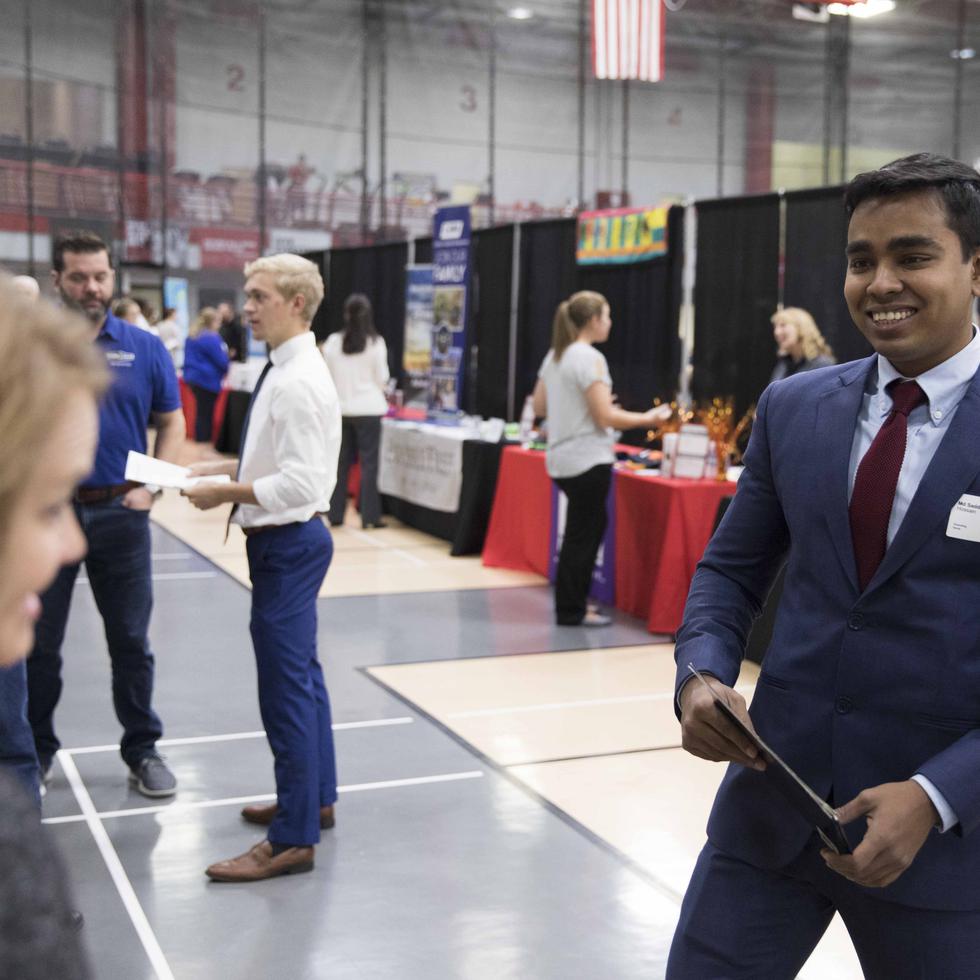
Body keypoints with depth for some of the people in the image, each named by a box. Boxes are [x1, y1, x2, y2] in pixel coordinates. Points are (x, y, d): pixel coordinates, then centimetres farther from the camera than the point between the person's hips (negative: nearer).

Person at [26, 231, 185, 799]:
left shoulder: (144, 348, 1)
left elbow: (172, 424, 6)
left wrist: (151, 489, -5)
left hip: (120, 513, 0)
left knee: (131, 641, 10)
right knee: (39, 642, 12)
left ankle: (143, 749, 24)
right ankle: (35, 751, 28)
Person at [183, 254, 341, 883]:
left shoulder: (299, 382, -20)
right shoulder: (286, 371, 12)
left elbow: (300, 481, -25)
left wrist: (225, 493, -17)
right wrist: (221, 468, 11)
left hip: (288, 542, -11)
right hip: (286, 541, 11)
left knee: (287, 687, -5)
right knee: (302, 676, 21)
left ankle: (294, 838, 4)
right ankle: (314, 799, 36)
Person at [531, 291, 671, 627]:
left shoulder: (554, 356, 10)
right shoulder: (590, 358, -16)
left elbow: (539, 407, 16)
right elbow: (605, 417, -18)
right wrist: (647, 418, -7)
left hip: (562, 458, 9)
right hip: (588, 460, -9)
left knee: (590, 526, 20)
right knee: (583, 534, 1)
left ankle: (574, 602, 25)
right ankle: (571, 611, 9)